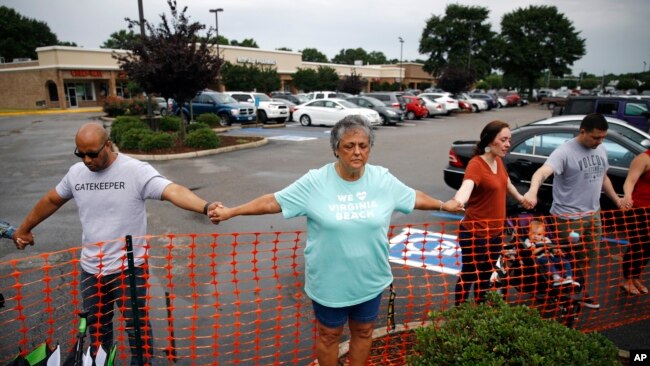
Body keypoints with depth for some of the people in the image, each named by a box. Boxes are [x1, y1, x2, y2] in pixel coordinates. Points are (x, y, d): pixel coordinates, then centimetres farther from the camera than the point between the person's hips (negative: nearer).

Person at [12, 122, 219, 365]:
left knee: (136, 325, 10)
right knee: (96, 325, 23)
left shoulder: (136, 171, -19)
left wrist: (205, 207, -53)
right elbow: (52, 200, 18)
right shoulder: (76, 173, 0)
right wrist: (24, 228, 30)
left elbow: (173, 191, -35)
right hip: (90, 269, 5)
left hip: (129, 268, -5)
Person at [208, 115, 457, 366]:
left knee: (363, 332, 22)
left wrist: (444, 205, 18)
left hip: (370, 279, 3)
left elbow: (415, 197, 9)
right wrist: (230, 212, -10)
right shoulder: (315, 182, -16)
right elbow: (274, 201, -11)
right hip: (329, 281, -2)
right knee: (329, 335, 17)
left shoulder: (383, 179, -6)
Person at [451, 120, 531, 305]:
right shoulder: (476, 164, -22)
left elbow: (507, 183, 26)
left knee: (486, 275, 22)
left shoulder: (498, 161, 4)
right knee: (469, 275, 5)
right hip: (475, 233, -8)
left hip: (496, 231, 8)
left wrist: (520, 198, 43)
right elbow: (466, 186, -43)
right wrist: (458, 202, -66)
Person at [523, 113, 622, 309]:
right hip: (568, 218, -8)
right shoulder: (565, 151, -20)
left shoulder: (601, 150, 7)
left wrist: (618, 201, 22)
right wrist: (532, 191, -56)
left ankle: (580, 293, 39)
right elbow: (543, 172, -37)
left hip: (593, 214, 8)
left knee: (586, 258, 20)